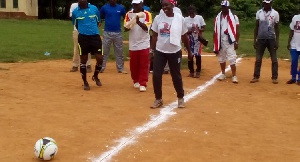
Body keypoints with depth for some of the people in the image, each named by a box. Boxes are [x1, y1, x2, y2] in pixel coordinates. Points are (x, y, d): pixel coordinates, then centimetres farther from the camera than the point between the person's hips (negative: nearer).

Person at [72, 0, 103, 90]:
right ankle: (85, 82, 19)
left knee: (100, 58, -4)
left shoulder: (94, 8, 2)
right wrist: (83, 31, 10)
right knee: (83, 60, 4)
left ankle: (95, 76, 24)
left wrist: (93, 29, 5)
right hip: (83, 38, -1)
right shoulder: (75, 12, 1)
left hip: (95, 36, 1)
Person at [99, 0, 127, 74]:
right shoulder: (104, 8, -2)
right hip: (107, 33, -1)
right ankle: (101, 68, 9)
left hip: (118, 33, 1)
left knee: (119, 52, 7)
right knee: (104, 51, 3)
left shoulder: (121, 8, 2)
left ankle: (120, 68, 15)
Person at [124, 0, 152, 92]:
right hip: (133, 45, 3)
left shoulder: (147, 14, -5)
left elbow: (146, 28, -17)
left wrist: (138, 22, -35)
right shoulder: (128, 14, 3)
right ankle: (136, 81, 29)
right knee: (133, 65, 11)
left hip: (144, 44, -3)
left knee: (144, 65, -3)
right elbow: (126, 28, -5)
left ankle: (143, 84, 0)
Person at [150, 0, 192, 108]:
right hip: (160, 51, 2)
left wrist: (189, 51, 10)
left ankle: (180, 98, 28)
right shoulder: (158, 18, -2)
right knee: (156, 75, -2)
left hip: (175, 52, -1)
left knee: (176, 76, 9)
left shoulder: (180, 18, -5)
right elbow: (154, 36, 5)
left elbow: (184, 36, 4)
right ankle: (158, 99, 14)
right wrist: (151, 50, 0)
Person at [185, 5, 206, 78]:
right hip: (189, 40, 1)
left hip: (198, 39, -1)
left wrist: (199, 30, -23)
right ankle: (191, 71, 15)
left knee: (198, 55, -2)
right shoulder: (186, 19, -1)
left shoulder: (200, 18, -3)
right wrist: (189, 31, -23)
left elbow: (203, 28, -2)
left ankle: (198, 72, 7)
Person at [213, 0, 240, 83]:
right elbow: (216, 31, 7)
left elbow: (237, 30, -3)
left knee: (232, 59, -9)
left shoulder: (234, 17, -2)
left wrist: (236, 42, -10)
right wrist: (215, 44, 4)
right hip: (220, 41, 4)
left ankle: (234, 76, -7)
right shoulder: (218, 17, 6)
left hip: (230, 41, -4)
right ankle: (223, 74, 27)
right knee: (221, 58, 13)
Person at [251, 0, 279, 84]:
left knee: (274, 59, 1)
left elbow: (277, 28, 1)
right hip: (261, 39, 2)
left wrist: (277, 41, -4)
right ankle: (256, 77, 10)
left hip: (271, 39, -2)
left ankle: (274, 77, 8)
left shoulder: (275, 13, -2)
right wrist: (254, 40, 4)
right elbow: (256, 27, 8)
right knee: (258, 59, 4)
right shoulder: (259, 13, 3)